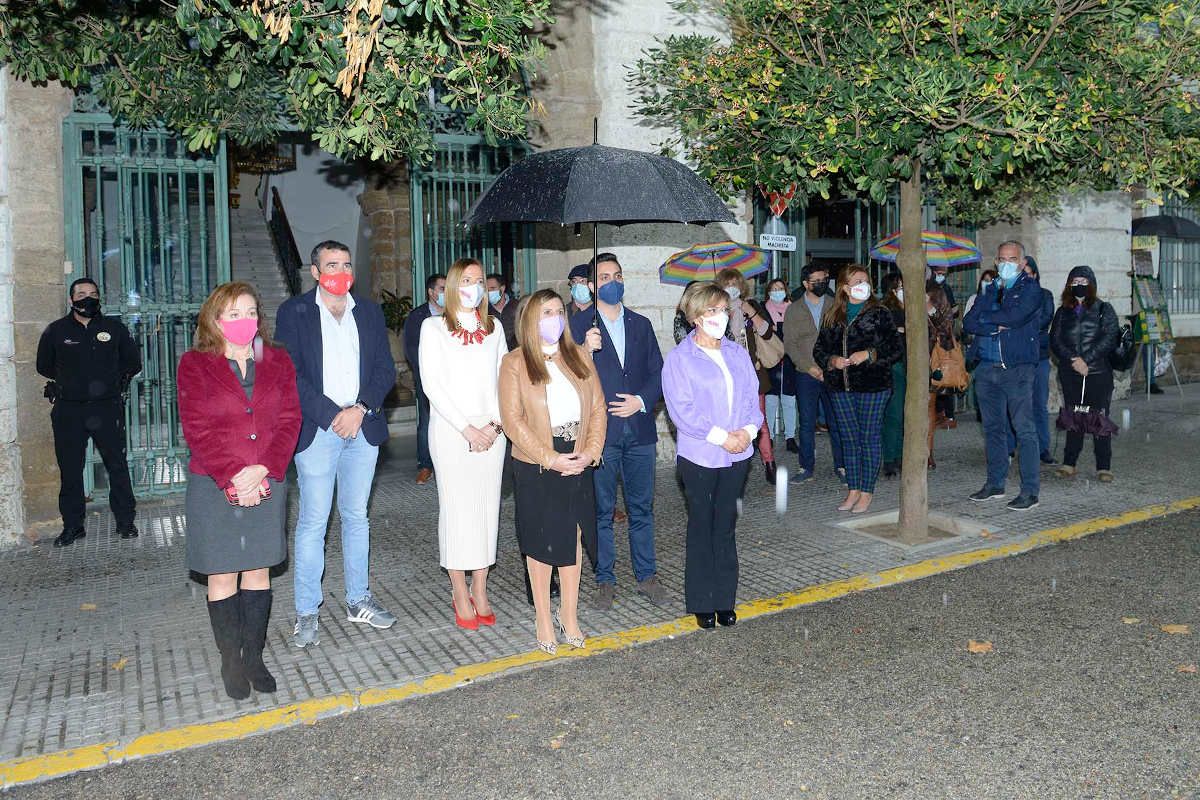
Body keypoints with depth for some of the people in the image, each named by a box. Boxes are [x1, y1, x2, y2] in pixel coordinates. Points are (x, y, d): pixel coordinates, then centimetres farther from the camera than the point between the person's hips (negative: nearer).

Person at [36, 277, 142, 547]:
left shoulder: (114, 328, 6)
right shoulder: (56, 331, 6)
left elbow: (133, 363, 15)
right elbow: (44, 367, 18)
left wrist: (111, 380, 8)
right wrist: (69, 381, 14)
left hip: (107, 408, -1)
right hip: (68, 411, 1)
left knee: (117, 466, 1)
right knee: (70, 470, 5)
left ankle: (125, 521, 9)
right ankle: (73, 525, 15)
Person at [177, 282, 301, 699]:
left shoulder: (277, 362, 6)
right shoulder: (195, 365, -2)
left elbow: (289, 421, 0)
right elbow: (198, 429, -9)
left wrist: (262, 470, -13)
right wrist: (233, 477, -16)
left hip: (267, 483, 3)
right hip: (214, 487, -2)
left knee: (258, 571, 9)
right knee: (222, 575, 5)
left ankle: (254, 656, 20)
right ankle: (230, 661, 18)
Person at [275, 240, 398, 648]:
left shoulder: (370, 312, 11)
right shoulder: (293, 313, 0)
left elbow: (386, 369, 6)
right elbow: (290, 374, -8)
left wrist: (360, 409, -9)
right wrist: (332, 416, -14)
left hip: (363, 428, 4)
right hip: (317, 430, -4)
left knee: (357, 517, 12)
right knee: (313, 522, -2)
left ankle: (358, 601, 23)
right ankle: (306, 613, 8)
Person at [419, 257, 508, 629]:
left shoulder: (493, 326, 12)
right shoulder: (434, 327, 0)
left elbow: (503, 378, 10)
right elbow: (432, 384, -6)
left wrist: (495, 423, -5)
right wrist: (467, 428, -11)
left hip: (491, 432, 4)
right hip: (451, 431, -3)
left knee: (487, 507, 4)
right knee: (456, 508, -1)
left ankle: (480, 591, 13)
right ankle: (460, 593, 8)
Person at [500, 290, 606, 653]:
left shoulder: (578, 356, 7)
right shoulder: (514, 364, -4)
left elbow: (598, 407, 5)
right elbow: (513, 420, -10)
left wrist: (590, 451, -8)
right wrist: (550, 458, -16)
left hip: (578, 462, 4)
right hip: (535, 466, -3)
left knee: (572, 537, 10)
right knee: (540, 541, 6)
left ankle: (569, 615, 24)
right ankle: (544, 620, 19)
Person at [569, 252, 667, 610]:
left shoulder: (641, 325, 12)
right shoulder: (579, 326, 1)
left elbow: (657, 373, 11)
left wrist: (641, 401, -6)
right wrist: (586, 350, -23)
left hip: (639, 431, 3)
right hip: (600, 431, -3)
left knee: (642, 507, 10)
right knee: (601, 510, 5)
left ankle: (646, 575, 22)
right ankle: (605, 579, 17)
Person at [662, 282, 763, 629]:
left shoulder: (737, 353, 11)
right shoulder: (680, 358, -6)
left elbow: (752, 396, 9)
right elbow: (682, 409, -13)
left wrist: (749, 430, -10)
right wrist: (721, 436, -17)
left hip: (737, 454, 4)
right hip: (699, 456, -4)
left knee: (726, 527, 11)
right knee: (701, 529, 5)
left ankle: (725, 600, 20)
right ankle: (702, 604, 15)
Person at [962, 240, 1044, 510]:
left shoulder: (1030, 288, 1)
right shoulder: (990, 290, 17)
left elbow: (1015, 316, -16)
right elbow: (968, 323, 5)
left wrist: (985, 317, -2)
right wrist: (996, 327, -11)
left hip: (1018, 368, -6)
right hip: (987, 367, 6)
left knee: (1024, 429, -7)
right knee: (993, 428, 12)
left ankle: (1030, 491, -3)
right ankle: (995, 484, 21)